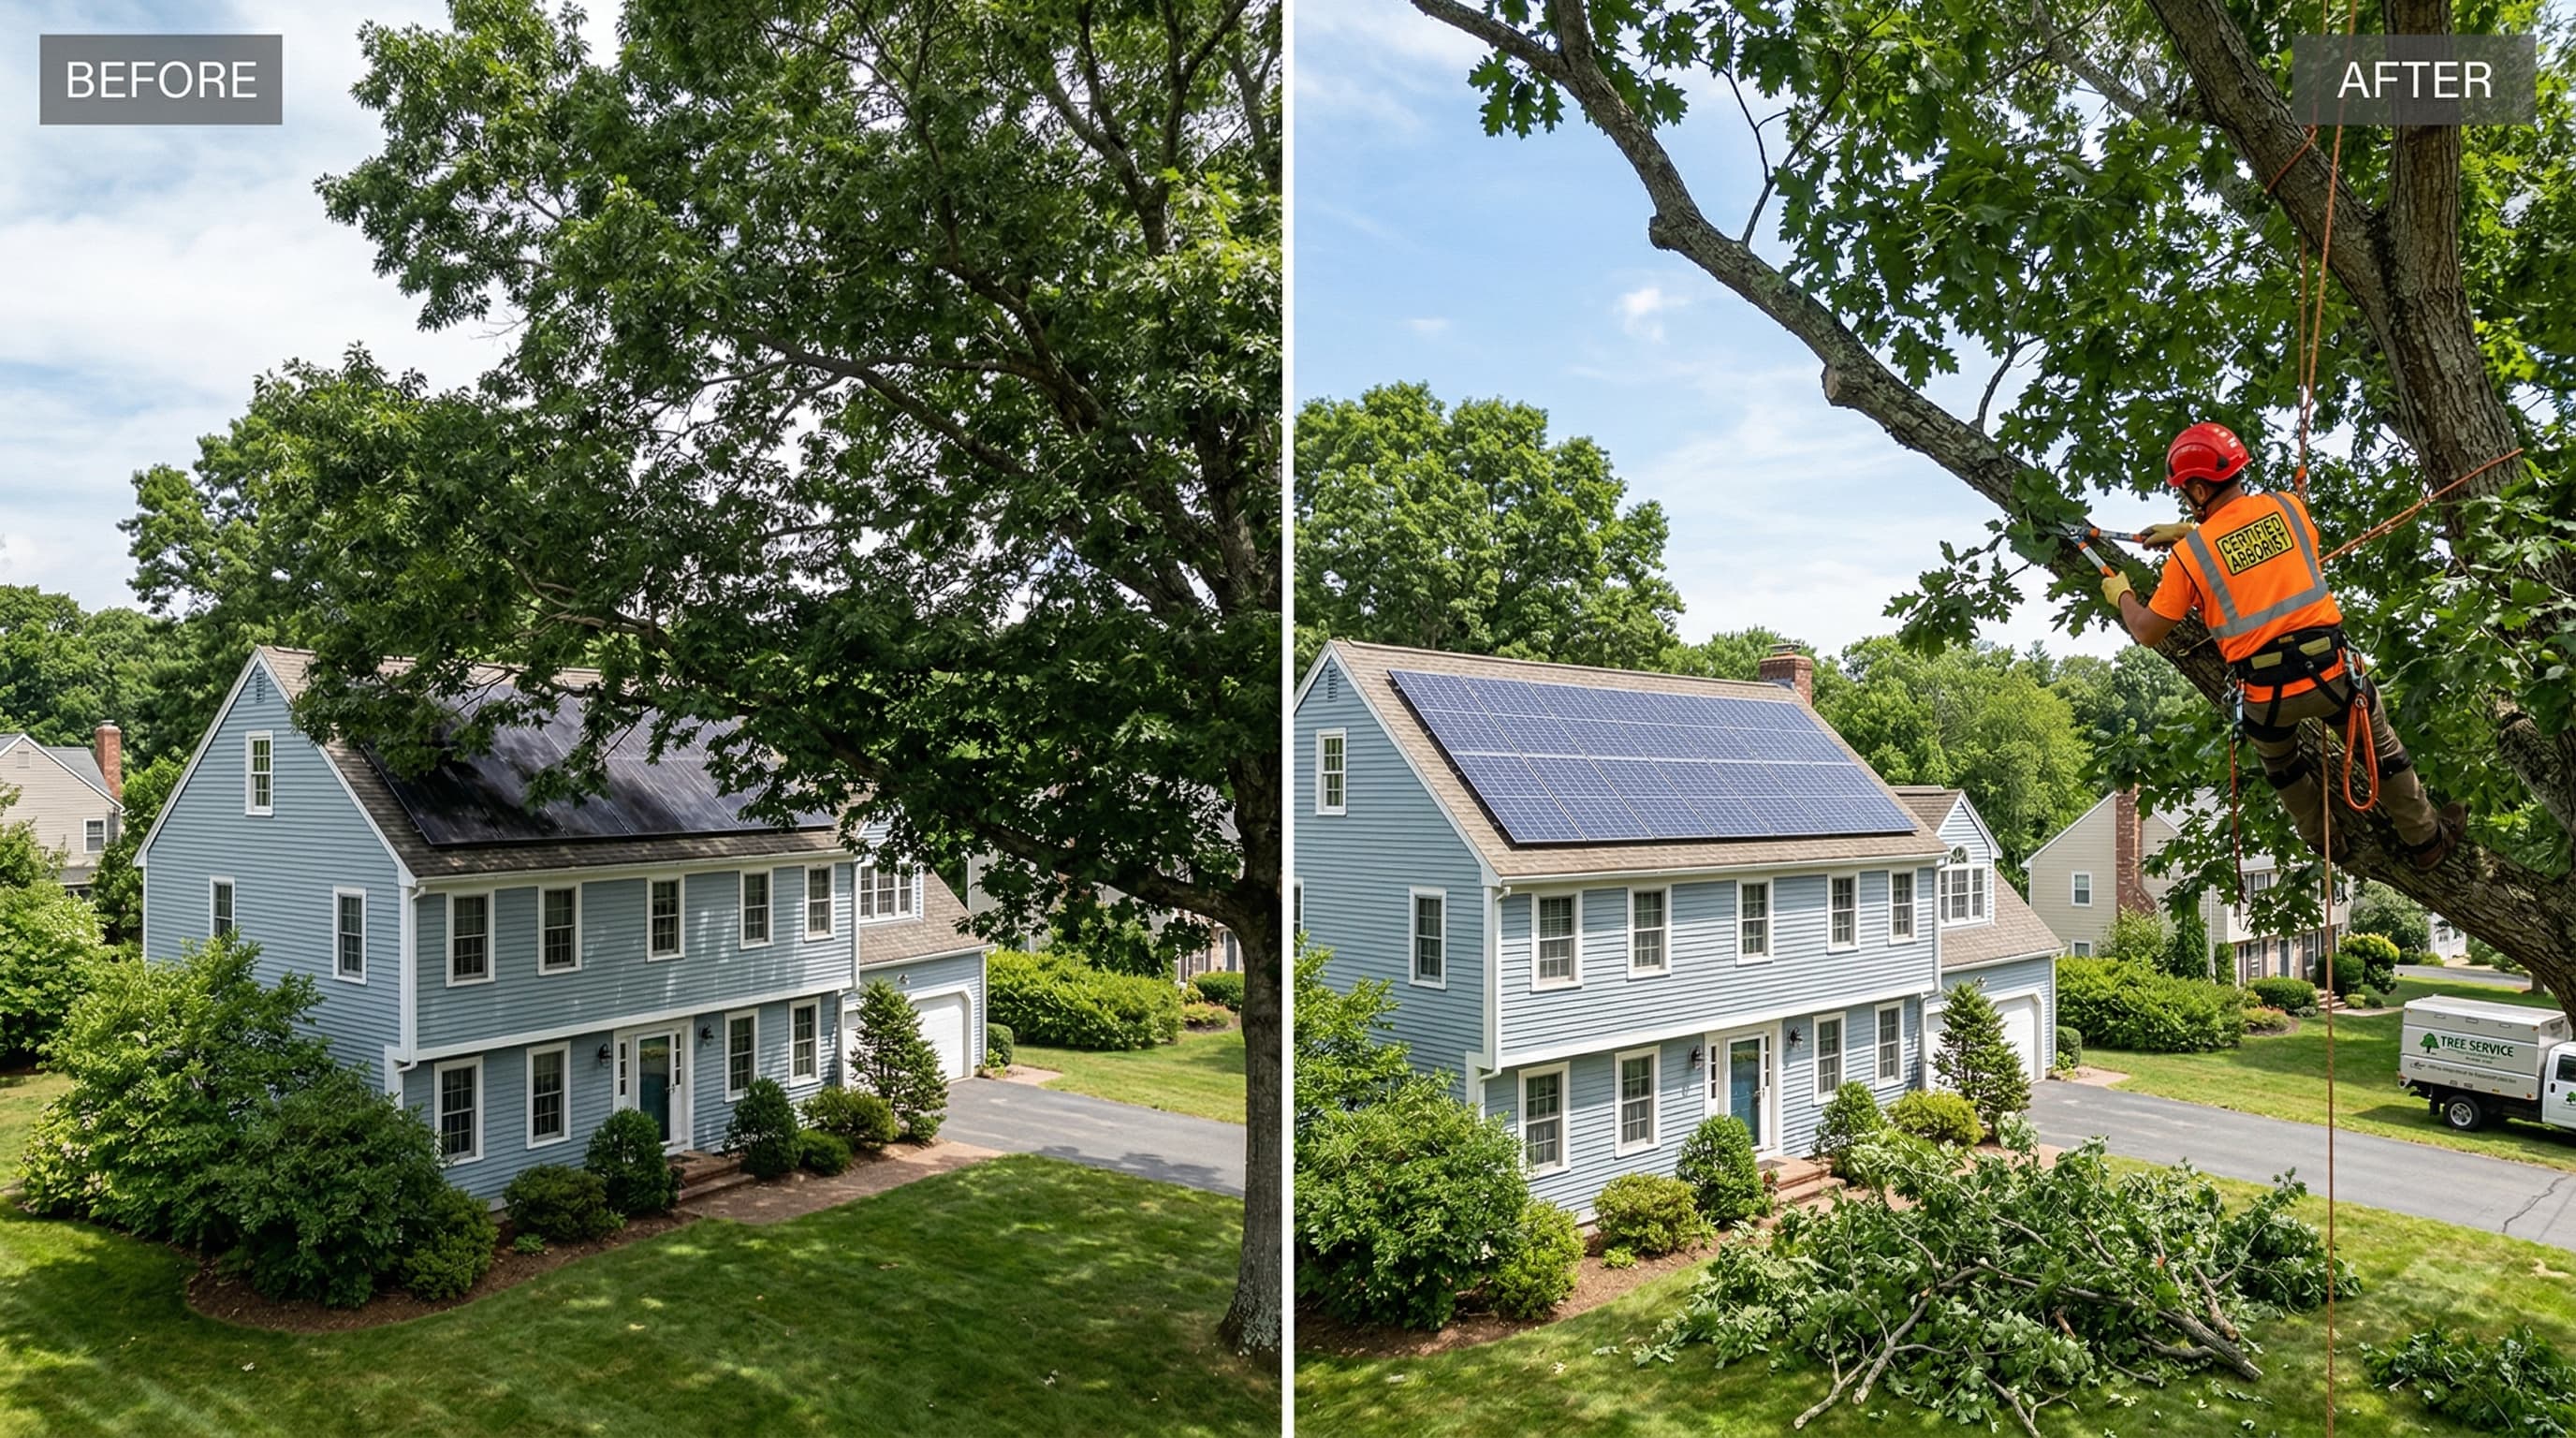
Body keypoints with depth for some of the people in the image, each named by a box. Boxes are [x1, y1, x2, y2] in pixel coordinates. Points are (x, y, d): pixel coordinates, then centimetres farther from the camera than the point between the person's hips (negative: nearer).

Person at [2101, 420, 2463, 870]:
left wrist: (2121, 595, 18)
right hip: (2330, 672, 2)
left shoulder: (2189, 554, -9)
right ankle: (2427, 839, 43)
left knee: (2280, 764, 30)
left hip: (2264, 697, -2)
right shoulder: (2287, 507, 0)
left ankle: (2323, 840, 44)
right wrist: (2191, 530, 26)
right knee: (2381, 746, 28)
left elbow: (2147, 632, 0)